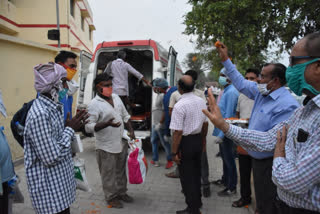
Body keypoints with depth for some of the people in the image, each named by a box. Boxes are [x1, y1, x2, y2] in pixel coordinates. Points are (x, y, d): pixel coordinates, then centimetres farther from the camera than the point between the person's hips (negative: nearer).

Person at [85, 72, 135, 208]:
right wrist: (107, 124, -32)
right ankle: (111, 197, 29)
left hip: (121, 143, 7)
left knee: (121, 171, 21)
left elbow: (125, 116, 15)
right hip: (106, 147, -7)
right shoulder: (94, 104, -17)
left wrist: (131, 130, 5)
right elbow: (88, 127, -21)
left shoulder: (116, 97, 5)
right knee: (109, 174, 9)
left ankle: (121, 192, 40)